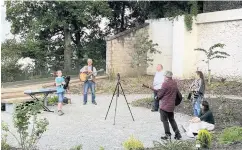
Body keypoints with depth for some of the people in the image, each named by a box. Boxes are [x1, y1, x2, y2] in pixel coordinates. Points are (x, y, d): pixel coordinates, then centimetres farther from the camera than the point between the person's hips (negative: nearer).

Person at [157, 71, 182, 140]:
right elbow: (177, 92, 14)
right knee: (172, 119, 18)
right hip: (172, 105, 7)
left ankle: (168, 135, 4)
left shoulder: (165, 83, -16)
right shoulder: (175, 83, 6)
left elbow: (160, 94, -13)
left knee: (164, 120, 3)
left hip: (164, 105, -7)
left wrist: (157, 96, 7)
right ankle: (177, 134, 15)